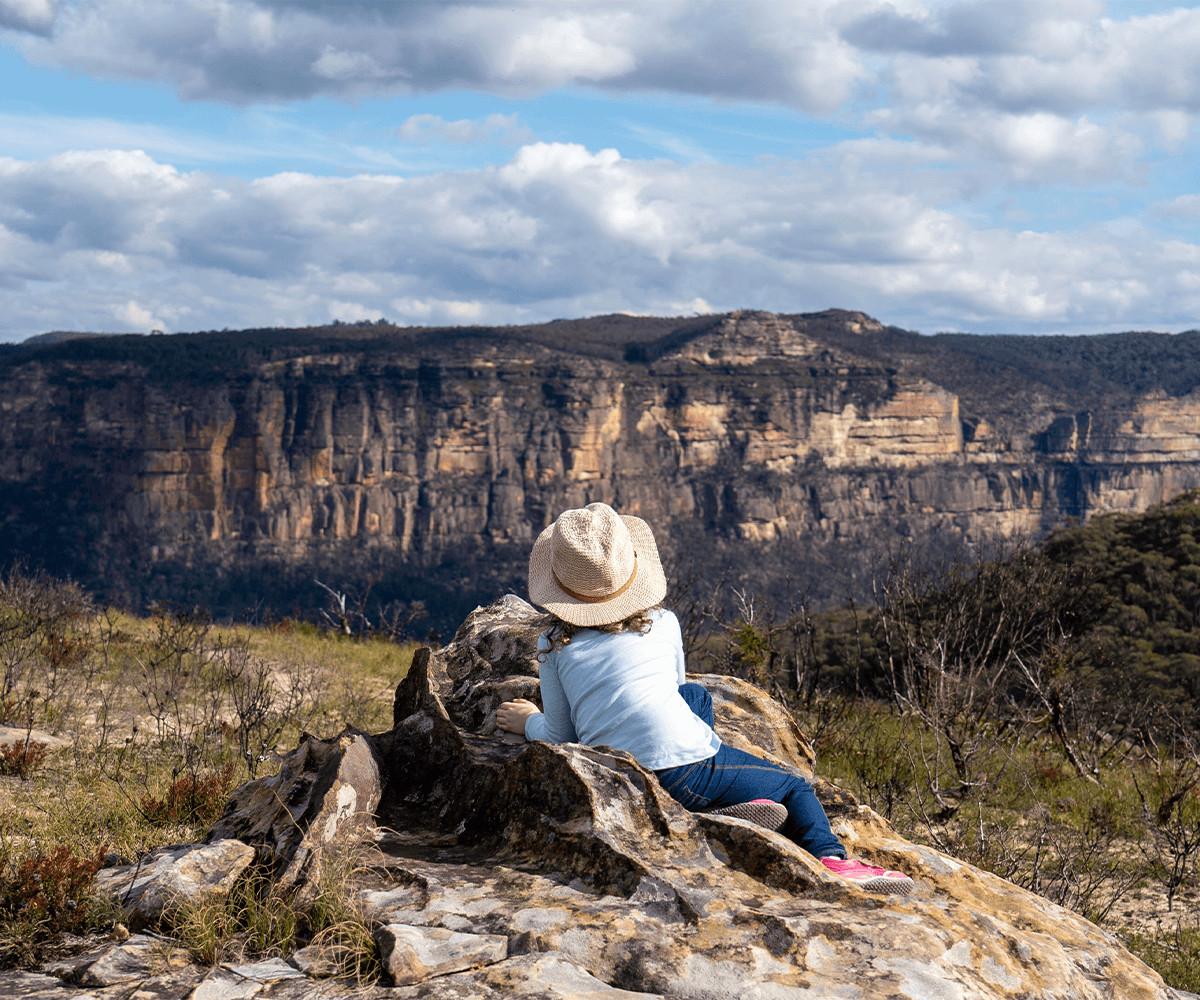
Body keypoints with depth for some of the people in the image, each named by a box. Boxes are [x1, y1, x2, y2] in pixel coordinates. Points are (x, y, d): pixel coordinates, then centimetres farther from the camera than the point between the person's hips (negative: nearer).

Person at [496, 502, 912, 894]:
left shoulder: (553, 644, 8)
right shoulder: (662, 623, 9)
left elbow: (560, 735, 13)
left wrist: (530, 722, 36)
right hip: (686, 772, -3)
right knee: (794, 788, 21)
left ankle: (732, 805, 12)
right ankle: (829, 858, -9)